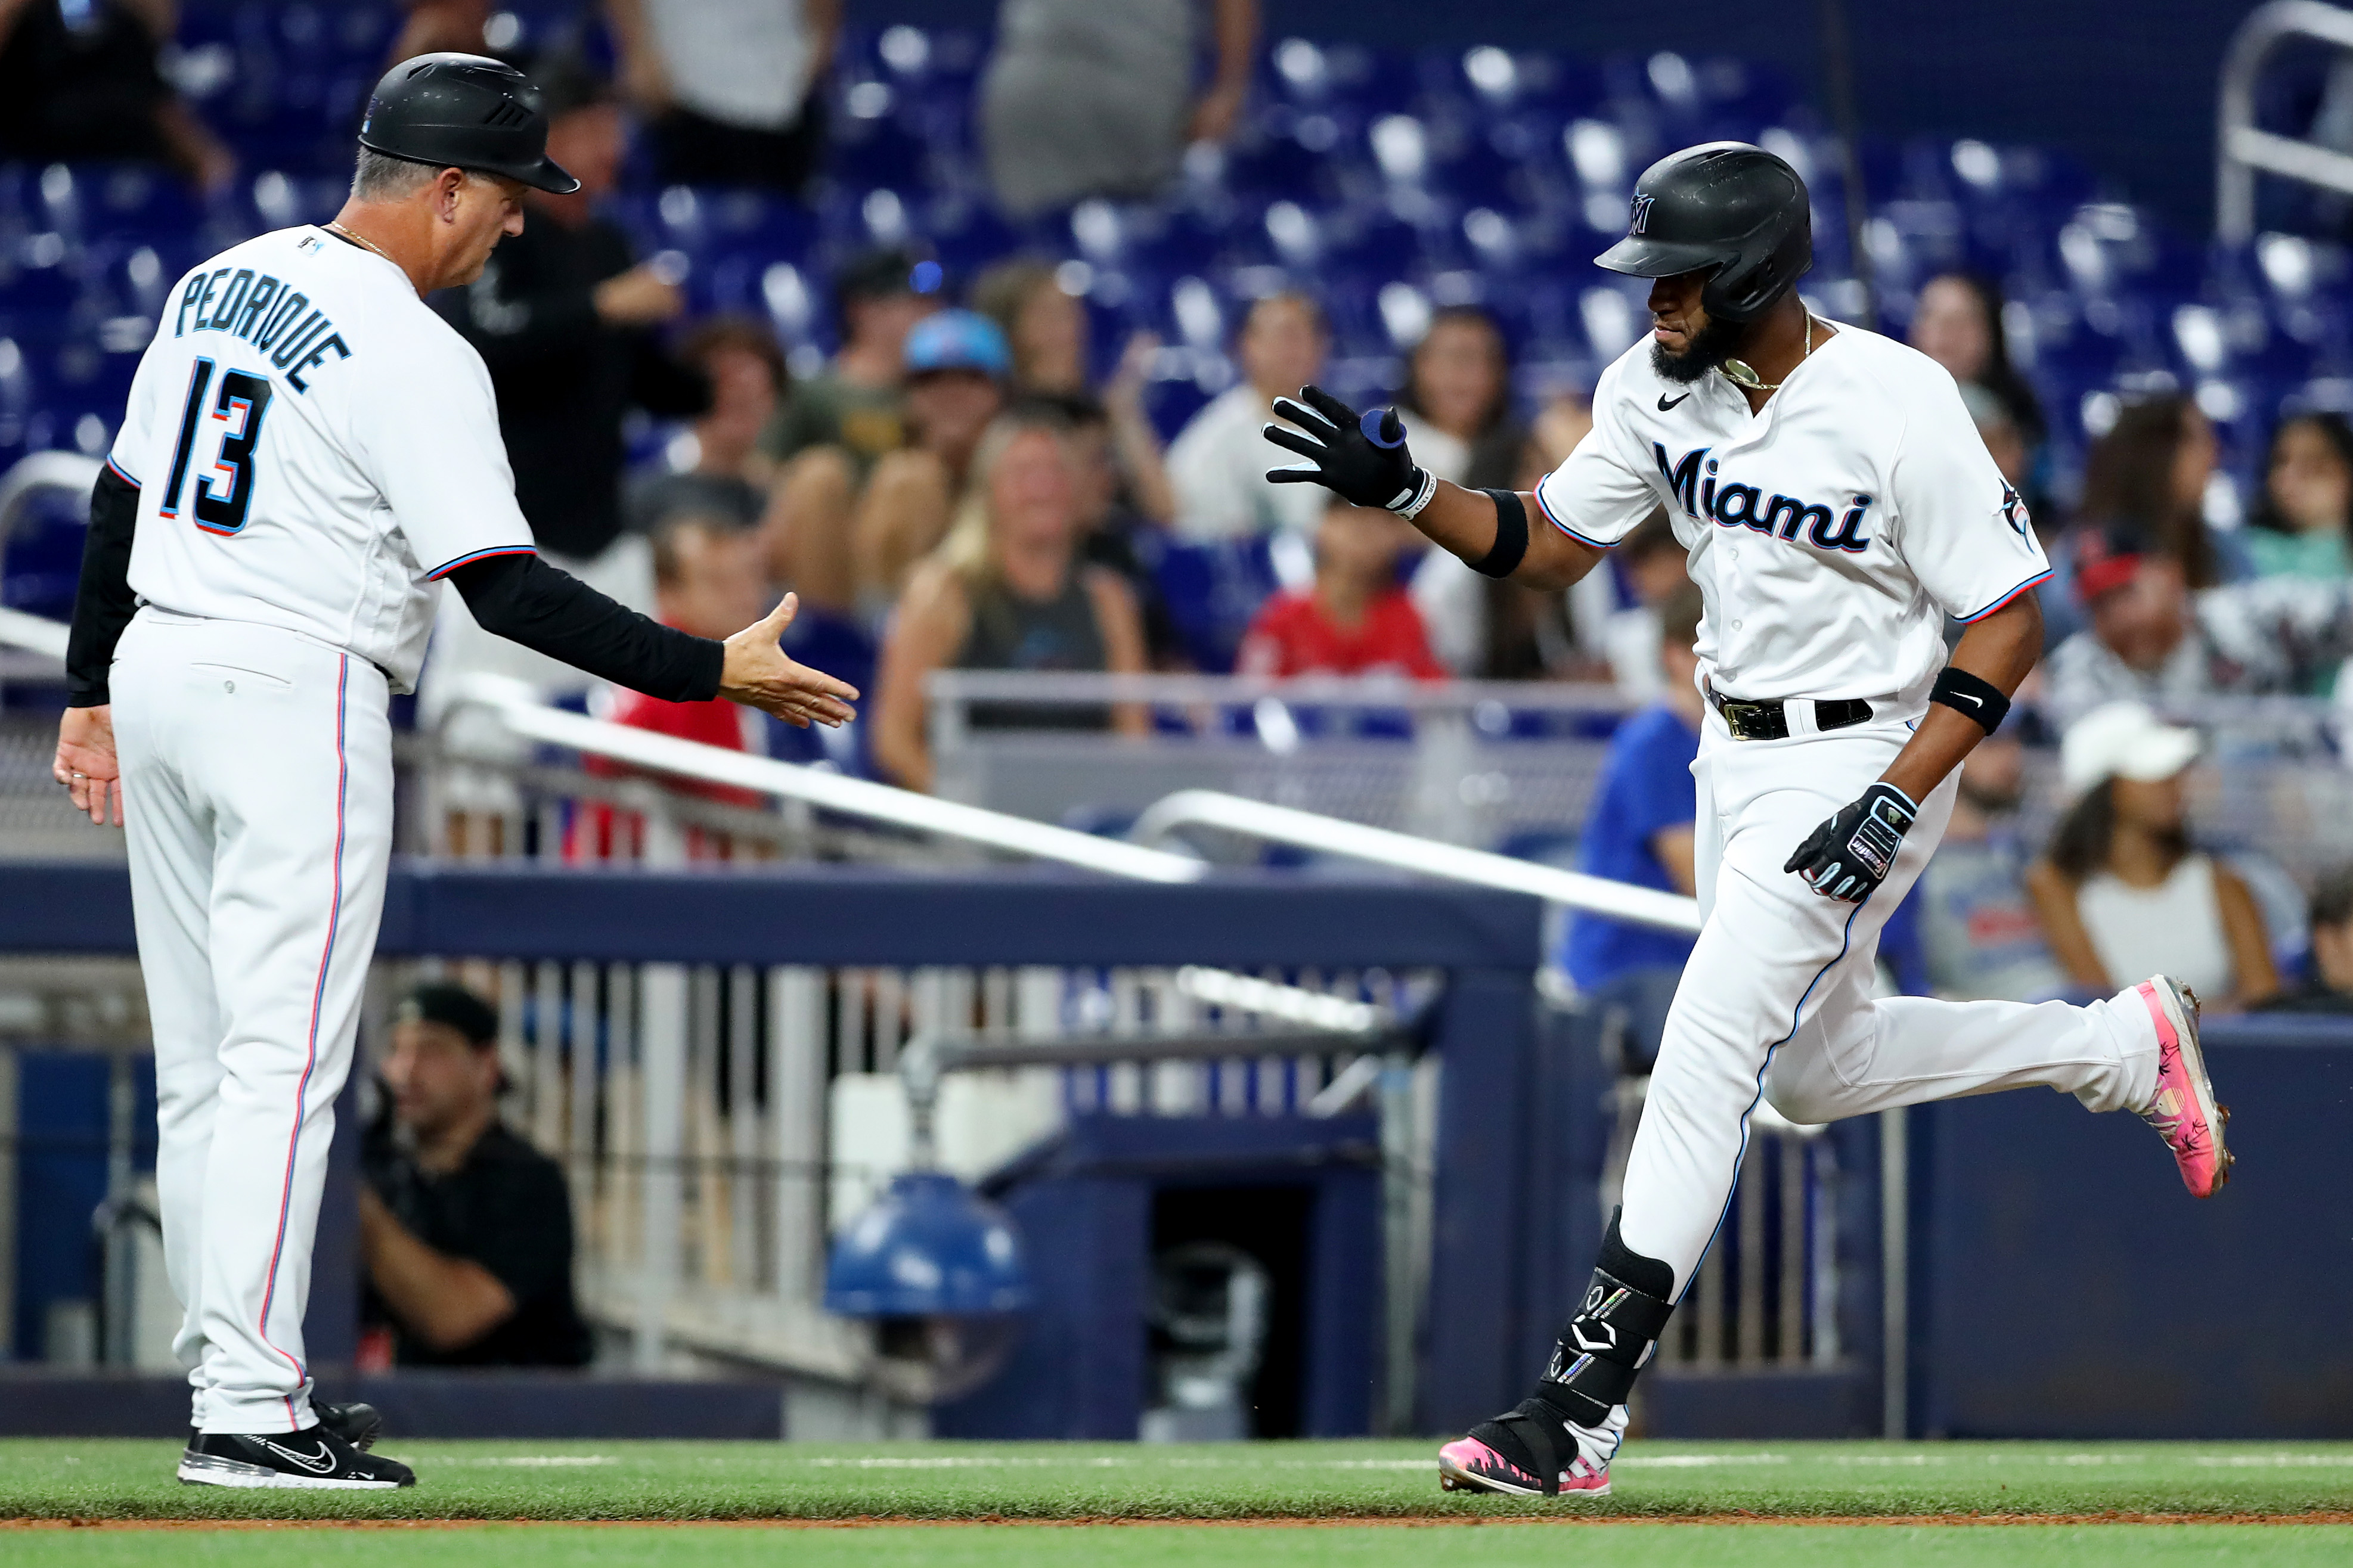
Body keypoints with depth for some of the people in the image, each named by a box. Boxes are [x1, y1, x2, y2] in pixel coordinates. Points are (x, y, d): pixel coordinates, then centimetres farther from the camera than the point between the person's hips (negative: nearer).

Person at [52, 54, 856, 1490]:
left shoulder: (218, 284, 11)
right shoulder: (416, 355, -14)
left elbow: (121, 500, 16)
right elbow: (506, 590, -18)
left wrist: (93, 694, 24)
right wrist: (713, 671, -15)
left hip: (156, 670, 9)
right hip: (294, 692, -9)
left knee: (203, 1064, 13)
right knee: (283, 1061, -8)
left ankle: (230, 1371, 18)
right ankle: (251, 1414, -11)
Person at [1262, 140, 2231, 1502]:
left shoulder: (1895, 405, -24)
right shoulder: (1657, 386, -4)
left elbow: (2011, 621, -19)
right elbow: (1549, 546, 7)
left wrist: (1895, 805, -26)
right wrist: (1403, 489, -11)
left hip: (1865, 763, -9)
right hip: (1735, 759, 9)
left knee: (1707, 1062, -15)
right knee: (1818, 1071, 21)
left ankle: (1584, 1407, -15)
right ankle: (2126, 1045, 39)